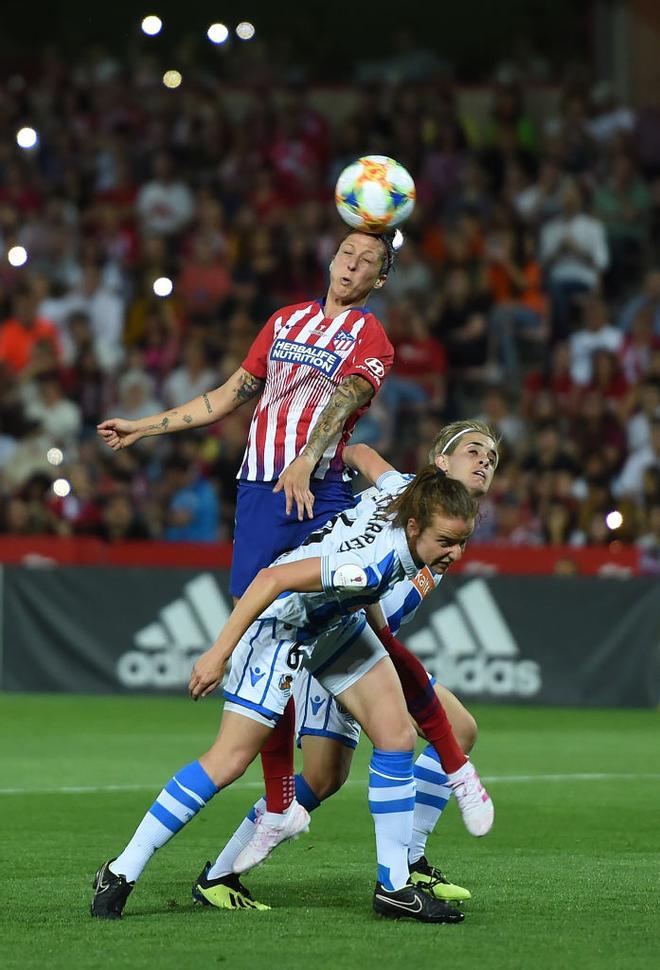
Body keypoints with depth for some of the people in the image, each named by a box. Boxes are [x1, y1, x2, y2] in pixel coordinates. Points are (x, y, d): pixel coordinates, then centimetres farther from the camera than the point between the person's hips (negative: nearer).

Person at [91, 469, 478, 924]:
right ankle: (121, 873, 0)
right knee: (229, 761, -10)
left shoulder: (410, 490, -19)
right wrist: (219, 653, -33)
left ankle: (395, 886, 7)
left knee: (398, 736, -1)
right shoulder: (373, 562, -41)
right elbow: (273, 579, -37)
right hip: (281, 622, -9)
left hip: (335, 620, 9)